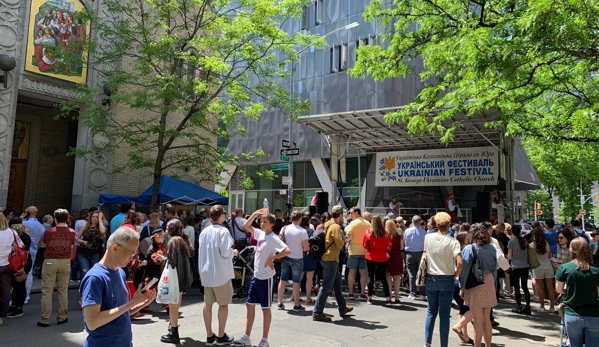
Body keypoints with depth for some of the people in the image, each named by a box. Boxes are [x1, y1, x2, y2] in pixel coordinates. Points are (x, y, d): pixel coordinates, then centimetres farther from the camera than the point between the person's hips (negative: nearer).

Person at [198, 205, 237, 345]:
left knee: (208, 303, 10)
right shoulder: (223, 231, -14)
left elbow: (201, 252, 12)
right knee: (223, 304, 6)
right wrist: (233, 252, -1)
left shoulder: (204, 231, 6)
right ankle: (221, 336, 13)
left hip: (206, 272, 6)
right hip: (220, 273, -6)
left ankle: (209, 336, 17)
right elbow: (225, 251, -20)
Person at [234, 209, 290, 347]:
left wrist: (272, 258, -20)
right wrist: (255, 213, 1)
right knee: (250, 305, 12)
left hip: (266, 277, -8)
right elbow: (246, 225, 13)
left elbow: (287, 251, -29)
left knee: (265, 308, 4)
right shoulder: (260, 233, 5)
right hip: (256, 275, 8)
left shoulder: (274, 238, -18)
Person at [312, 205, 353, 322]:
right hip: (331, 259, -10)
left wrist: (343, 239, 11)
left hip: (327, 258, 10)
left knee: (337, 283, 21)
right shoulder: (336, 227, -18)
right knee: (326, 287, -4)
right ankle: (317, 313, 0)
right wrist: (343, 237, -3)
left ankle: (342, 308, 34)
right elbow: (340, 244, -21)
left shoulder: (328, 224, 11)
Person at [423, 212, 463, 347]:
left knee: (431, 312, 16)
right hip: (446, 280, -3)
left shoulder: (428, 237, -4)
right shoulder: (453, 242, -14)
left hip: (430, 279, 3)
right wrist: (455, 275, -7)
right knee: (444, 314, 5)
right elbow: (460, 262, -23)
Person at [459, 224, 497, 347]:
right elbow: (495, 268, 9)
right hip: (489, 282, 5)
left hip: (475, 285, -5)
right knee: (487, 319, 15)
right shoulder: (492, 248, 4)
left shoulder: (469, 248, -11)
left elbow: (465, 269, -12)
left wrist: (462, 287, -5)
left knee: (478, 320, 1)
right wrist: (492, 284, 18)